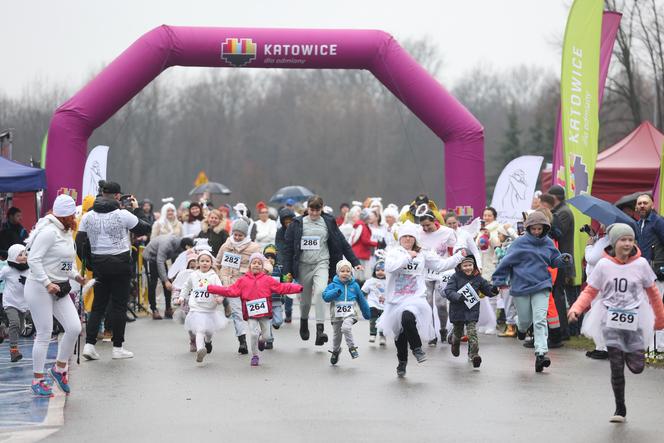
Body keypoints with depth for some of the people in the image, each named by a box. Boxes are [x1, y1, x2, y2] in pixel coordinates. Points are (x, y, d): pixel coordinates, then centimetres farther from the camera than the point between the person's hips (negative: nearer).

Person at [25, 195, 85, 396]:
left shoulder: (67, 232, 13)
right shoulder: (49, 232, -17)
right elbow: (33, 259, -22)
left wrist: (76, 275, 7)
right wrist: (47, 283, -27)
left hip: (60, 288, 9)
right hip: (39, 288, -8)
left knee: (74, 328, -1)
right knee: (44, 334, -3)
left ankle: (60, 368, 19)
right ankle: (38, 380, 10)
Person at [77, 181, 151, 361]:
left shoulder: (88, 216, 2)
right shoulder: (123, 215, -10)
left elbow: (79, 242, 2)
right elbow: (144, 229, -1)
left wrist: (88, 262, 12)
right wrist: (137, 209, 9)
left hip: (98, 264, 4)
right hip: (120, 263, -4)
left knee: (98, 305, 12)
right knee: (119, 305, 4)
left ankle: (89, 343, 2)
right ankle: (118, 347, 7)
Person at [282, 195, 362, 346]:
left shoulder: (328, 223, 4)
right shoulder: (297, 224, 1)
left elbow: (342, 244, 8)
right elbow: (288, 247, 2)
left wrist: (355, 262, 4)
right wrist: (288, 270, -3)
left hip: (321, 263, -1)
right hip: (303, 265, 1)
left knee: (320, 292, -25)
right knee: (305, 298, 9)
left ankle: (320, 329, -27)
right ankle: (304, 321, 41)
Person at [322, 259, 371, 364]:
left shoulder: (354, 286, 2)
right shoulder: (333, 285, -2)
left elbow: (361, 300, 13)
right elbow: (325, 297, -14)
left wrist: (367, 313, 20)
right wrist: (336, 292, -29)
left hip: (349, 314, -2)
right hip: (336, 315, 2)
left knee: (346, 328, -30)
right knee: (336, 335, 15)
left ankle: (352, 347, -13)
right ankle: (335, 351, 42)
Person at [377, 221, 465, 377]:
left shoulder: (423, 255, 10)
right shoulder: (393, 252, 3)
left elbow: (441, 265, 11)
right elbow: (389, 267, -16)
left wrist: (459, 256, 5)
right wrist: (407, 257, -13)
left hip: (415, 298, -1)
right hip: (395, 299, 1)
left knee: (408, 318, -32)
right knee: (399, 332, 9)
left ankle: (416, 348, -11)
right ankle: (402, 361, 31)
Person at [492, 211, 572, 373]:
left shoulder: (548, 243, 6)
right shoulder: (520, 243, -5)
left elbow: (554, 261, 16)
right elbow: (506, 261, -1)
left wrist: (564, 260, -6)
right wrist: (500, 280, -2)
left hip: (541, 286, 1)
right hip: (520, 287, -1)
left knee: (540, 320, -12)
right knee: (525, 319, 11)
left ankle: (541, 353, -18)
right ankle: (521, 328, 49)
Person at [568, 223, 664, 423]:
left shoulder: (641, 264, -4)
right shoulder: (604, 265, -5)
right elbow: (590, 291, 0)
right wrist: (576, 308, -16)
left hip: (634, 321, 1)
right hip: (611, 321, -1)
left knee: (637, 367, -3)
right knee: (616, 367, 0)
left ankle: (631, 351, 33)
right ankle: (620, 409, 17)